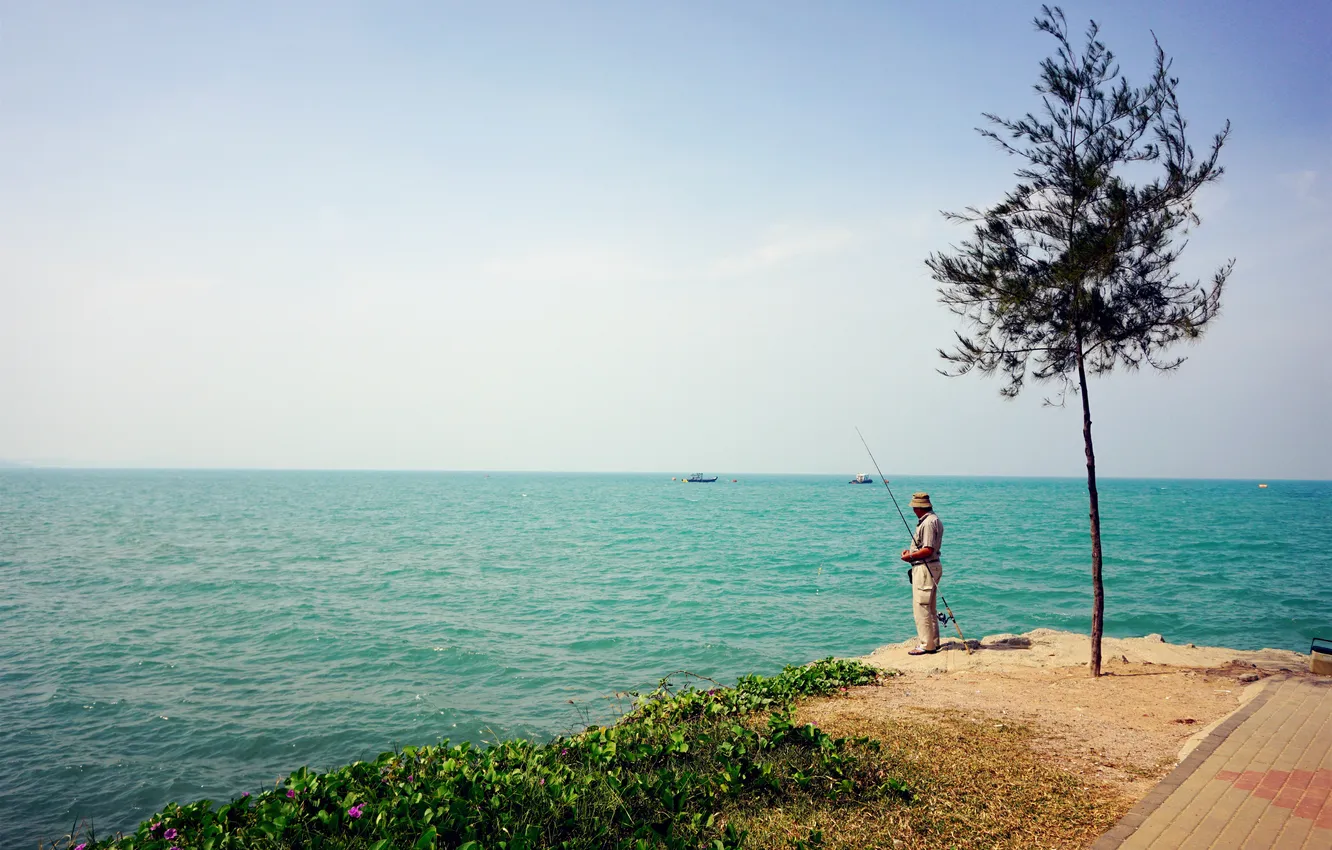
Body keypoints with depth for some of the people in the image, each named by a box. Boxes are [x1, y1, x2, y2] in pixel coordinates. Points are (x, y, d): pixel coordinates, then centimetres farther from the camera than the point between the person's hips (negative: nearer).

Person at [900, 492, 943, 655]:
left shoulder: (928, 523, -18)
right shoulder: (933, 519, 15)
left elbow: (928, 550, -23)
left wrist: (910, 557, -11)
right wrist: (911, 551, 11)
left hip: (925, 568, -11)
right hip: (931, 567, 11)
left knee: (921, 607, -7)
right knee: (929, 607, 17)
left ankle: (927, 645, -3)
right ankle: (933, 642, 24)